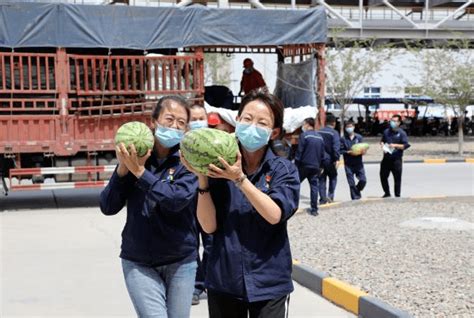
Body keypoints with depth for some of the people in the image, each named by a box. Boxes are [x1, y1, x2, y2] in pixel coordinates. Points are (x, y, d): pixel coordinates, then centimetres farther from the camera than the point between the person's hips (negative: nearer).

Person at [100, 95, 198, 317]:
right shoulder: (136, 157, -1)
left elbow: (176, 200, -22)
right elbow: (108, 207, -4)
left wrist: (139, 172, -21)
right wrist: (123, 169, -16)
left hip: (181, 262, 0)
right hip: (138, 262, 0)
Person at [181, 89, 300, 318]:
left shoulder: (284, 170, -3)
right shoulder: (220, 167, -2)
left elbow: (275, 215, -17)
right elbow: (209, 226, -7)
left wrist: (239, 179, -23)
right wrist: (202, 179, -17)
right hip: (223, 281, 1)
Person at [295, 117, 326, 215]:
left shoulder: (304, 135, -9)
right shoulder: (320, 137, 10)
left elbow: (299, 151, -12)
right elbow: (322, 154, 13)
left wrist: (296, 164, -7)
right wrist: (320, 166, 20)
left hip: (304, 165, -5)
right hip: (316, 166, 5)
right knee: (314, 186, 6)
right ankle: (314, 209, 4)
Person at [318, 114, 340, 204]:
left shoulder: (318, 132, 6)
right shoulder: (334, 133, -9)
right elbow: (336, 147, -20)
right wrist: (337, 159, -21)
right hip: (330, 160, -4)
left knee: (321, 179, 9)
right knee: (333, 177, 14)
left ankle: (323, 199, 4)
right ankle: (330, 196, 4)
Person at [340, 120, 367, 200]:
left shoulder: (359, 137, 7)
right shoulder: (343, 139, 1)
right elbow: (341, 150, -2)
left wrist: (363, 151, -12)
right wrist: (349, 152, -18)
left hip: (358, 163, 2)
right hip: (348, 164, -2)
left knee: (363, 180, -3)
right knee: (351, 183, 0)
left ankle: (357, 190, 25)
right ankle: (355, 197, 13)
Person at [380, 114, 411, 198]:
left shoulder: (401, 133, -4)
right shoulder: (386, 131, 10)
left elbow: (406, 145, -9)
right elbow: (382, 141, 21)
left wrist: (395, 145, -19)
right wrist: (383, 146, -1)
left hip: (396, 159, -5)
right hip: (386, 158, 5)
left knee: (397, 178, 1)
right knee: (383, 176, 9)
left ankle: (397, 195, 11)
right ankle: (387, 193, 25)